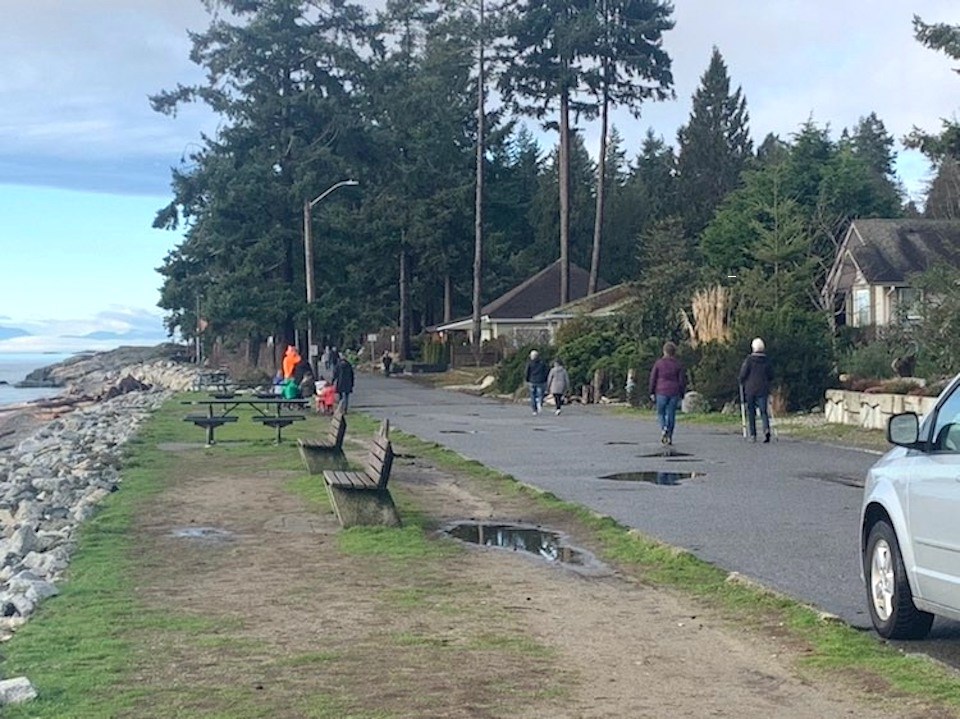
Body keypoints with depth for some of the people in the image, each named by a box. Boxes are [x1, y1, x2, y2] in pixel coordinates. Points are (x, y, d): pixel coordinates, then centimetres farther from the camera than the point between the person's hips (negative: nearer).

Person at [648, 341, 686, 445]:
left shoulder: (658, 363, -2)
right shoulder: (678, 364, 2)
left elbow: (653, 379, -1)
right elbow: (682, 380, 2)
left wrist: (652, 393, 6)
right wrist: (681, 394, 10)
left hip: (661, 392, -1)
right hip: (674, 393, 1)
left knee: (661, 413, 11)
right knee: (671, 414, 7)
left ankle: (663, 428, -16)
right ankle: (669, 437, 5)